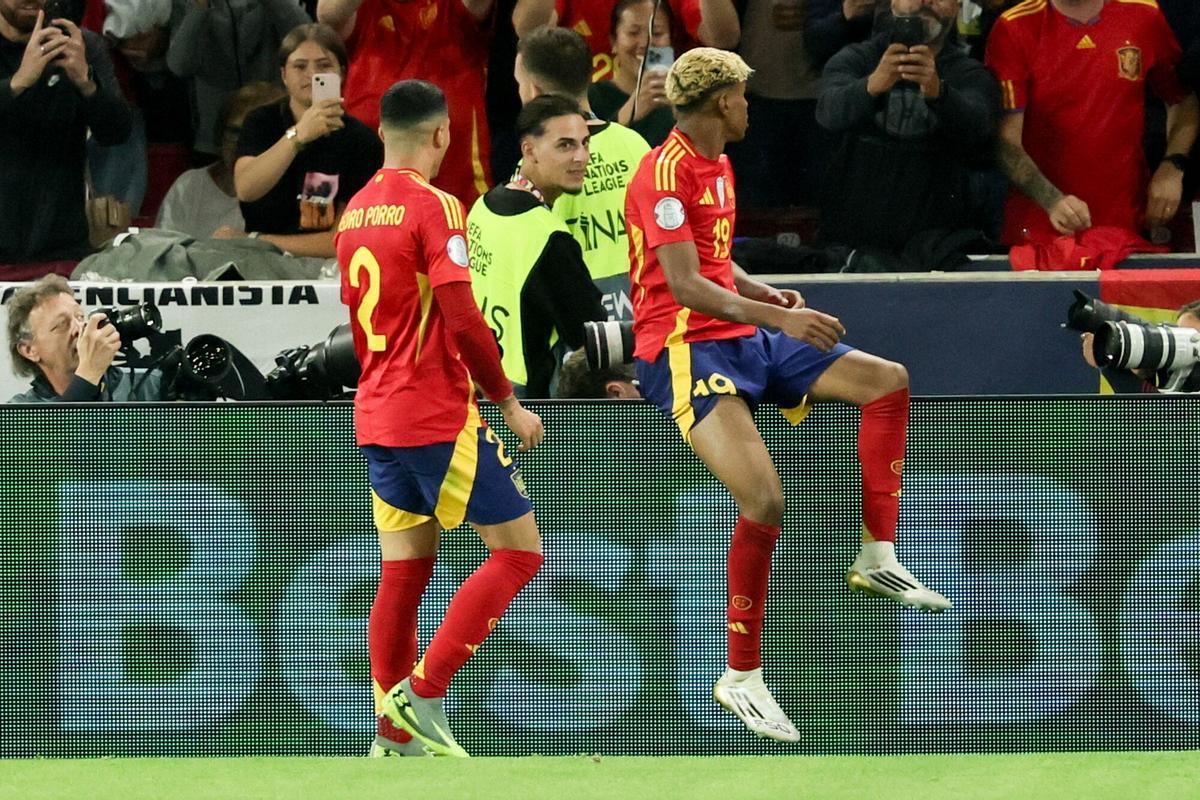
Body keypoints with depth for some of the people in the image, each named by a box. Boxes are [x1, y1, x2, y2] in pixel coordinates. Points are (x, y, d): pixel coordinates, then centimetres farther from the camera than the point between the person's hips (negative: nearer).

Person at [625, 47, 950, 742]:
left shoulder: (719, 168, 16)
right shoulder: (667, 173, -15)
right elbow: (684, 284, -23)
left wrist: (770, 295, 8)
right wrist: (774, 316, -30)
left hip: (744, 342, 10)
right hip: (685, 350, -10)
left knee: (887, 381, 6)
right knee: (765, 501, -23)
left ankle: (878, 559, 7)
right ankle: (742, 677, -13)